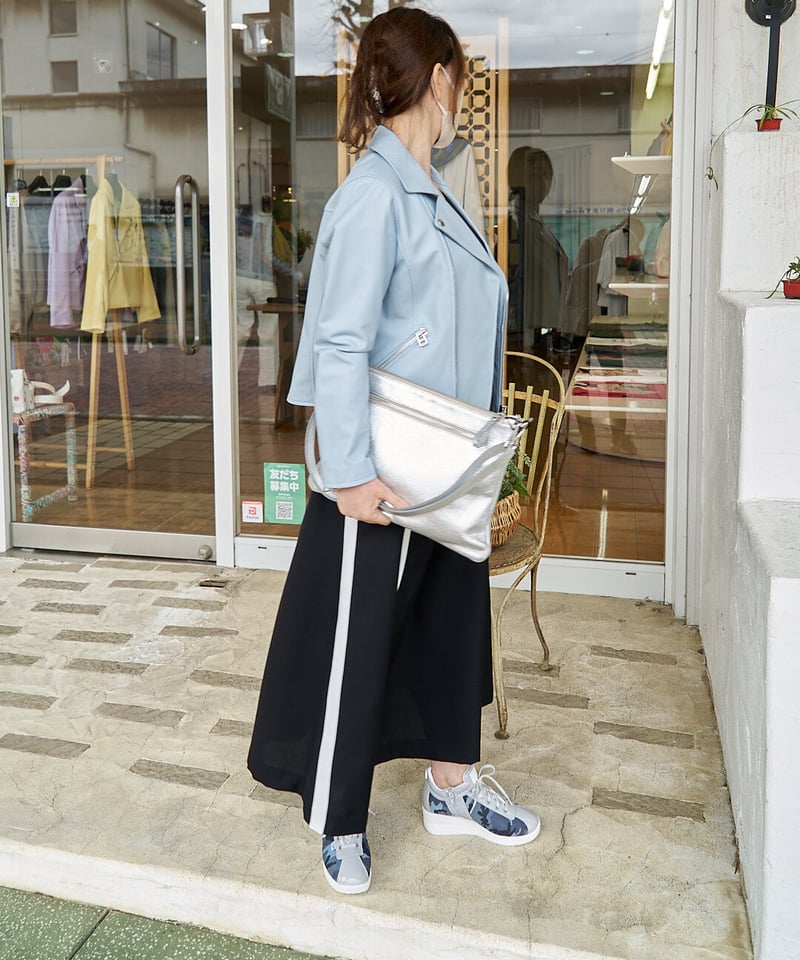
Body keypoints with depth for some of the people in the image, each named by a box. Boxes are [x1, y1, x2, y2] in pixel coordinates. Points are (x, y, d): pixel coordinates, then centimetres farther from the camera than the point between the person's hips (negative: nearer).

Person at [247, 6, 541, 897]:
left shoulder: (429, 191, 9)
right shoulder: (374, 196, -19)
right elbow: (340, 344, -22)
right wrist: (350, 473, -23)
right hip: (385, 474, -9)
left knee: (453, 620, 18)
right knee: (355, 641, 5)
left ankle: (452, 786, 36)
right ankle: (338, 821, 24)